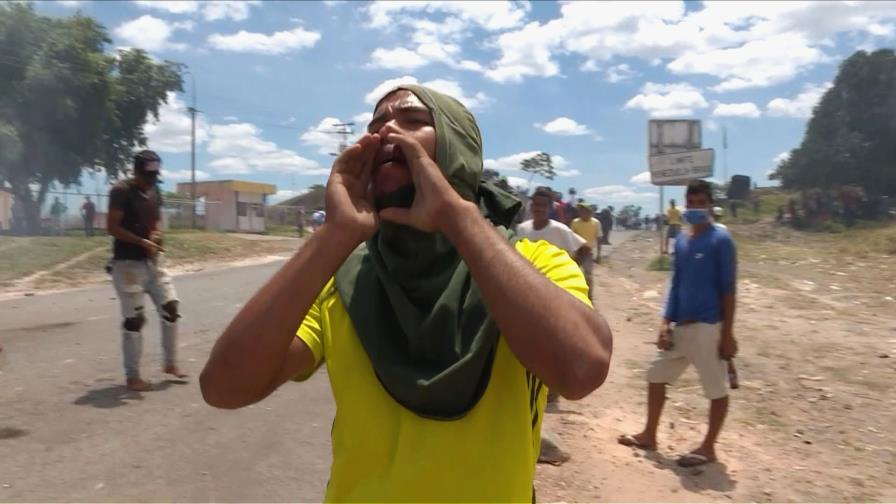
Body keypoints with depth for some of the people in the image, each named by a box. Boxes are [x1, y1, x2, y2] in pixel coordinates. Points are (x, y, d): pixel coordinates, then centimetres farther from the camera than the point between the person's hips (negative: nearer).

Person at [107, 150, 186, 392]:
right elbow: (112, 227, -16)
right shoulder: (121, 191, -12)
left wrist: (157, 233, -2)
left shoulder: (154, 191, 10)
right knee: (134, 318, -3)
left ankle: (170, 363, 21)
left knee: (170, 307, 7)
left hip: (153, 260, 7)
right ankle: (132, 376, 8)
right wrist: (142, 242, -23)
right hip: (127, 263, -7)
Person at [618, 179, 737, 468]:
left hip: (708, 327, -8)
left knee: (716, 389, 5)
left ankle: (708, 448, 20)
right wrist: (666, 322, 6)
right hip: (681, 325, 8)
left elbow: (728, 289, -11)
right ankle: (649, 435, 29)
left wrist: (727, 333, -13)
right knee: (656, 375, 14)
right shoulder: (681, 241, 9)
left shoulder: (721, 240, -10)